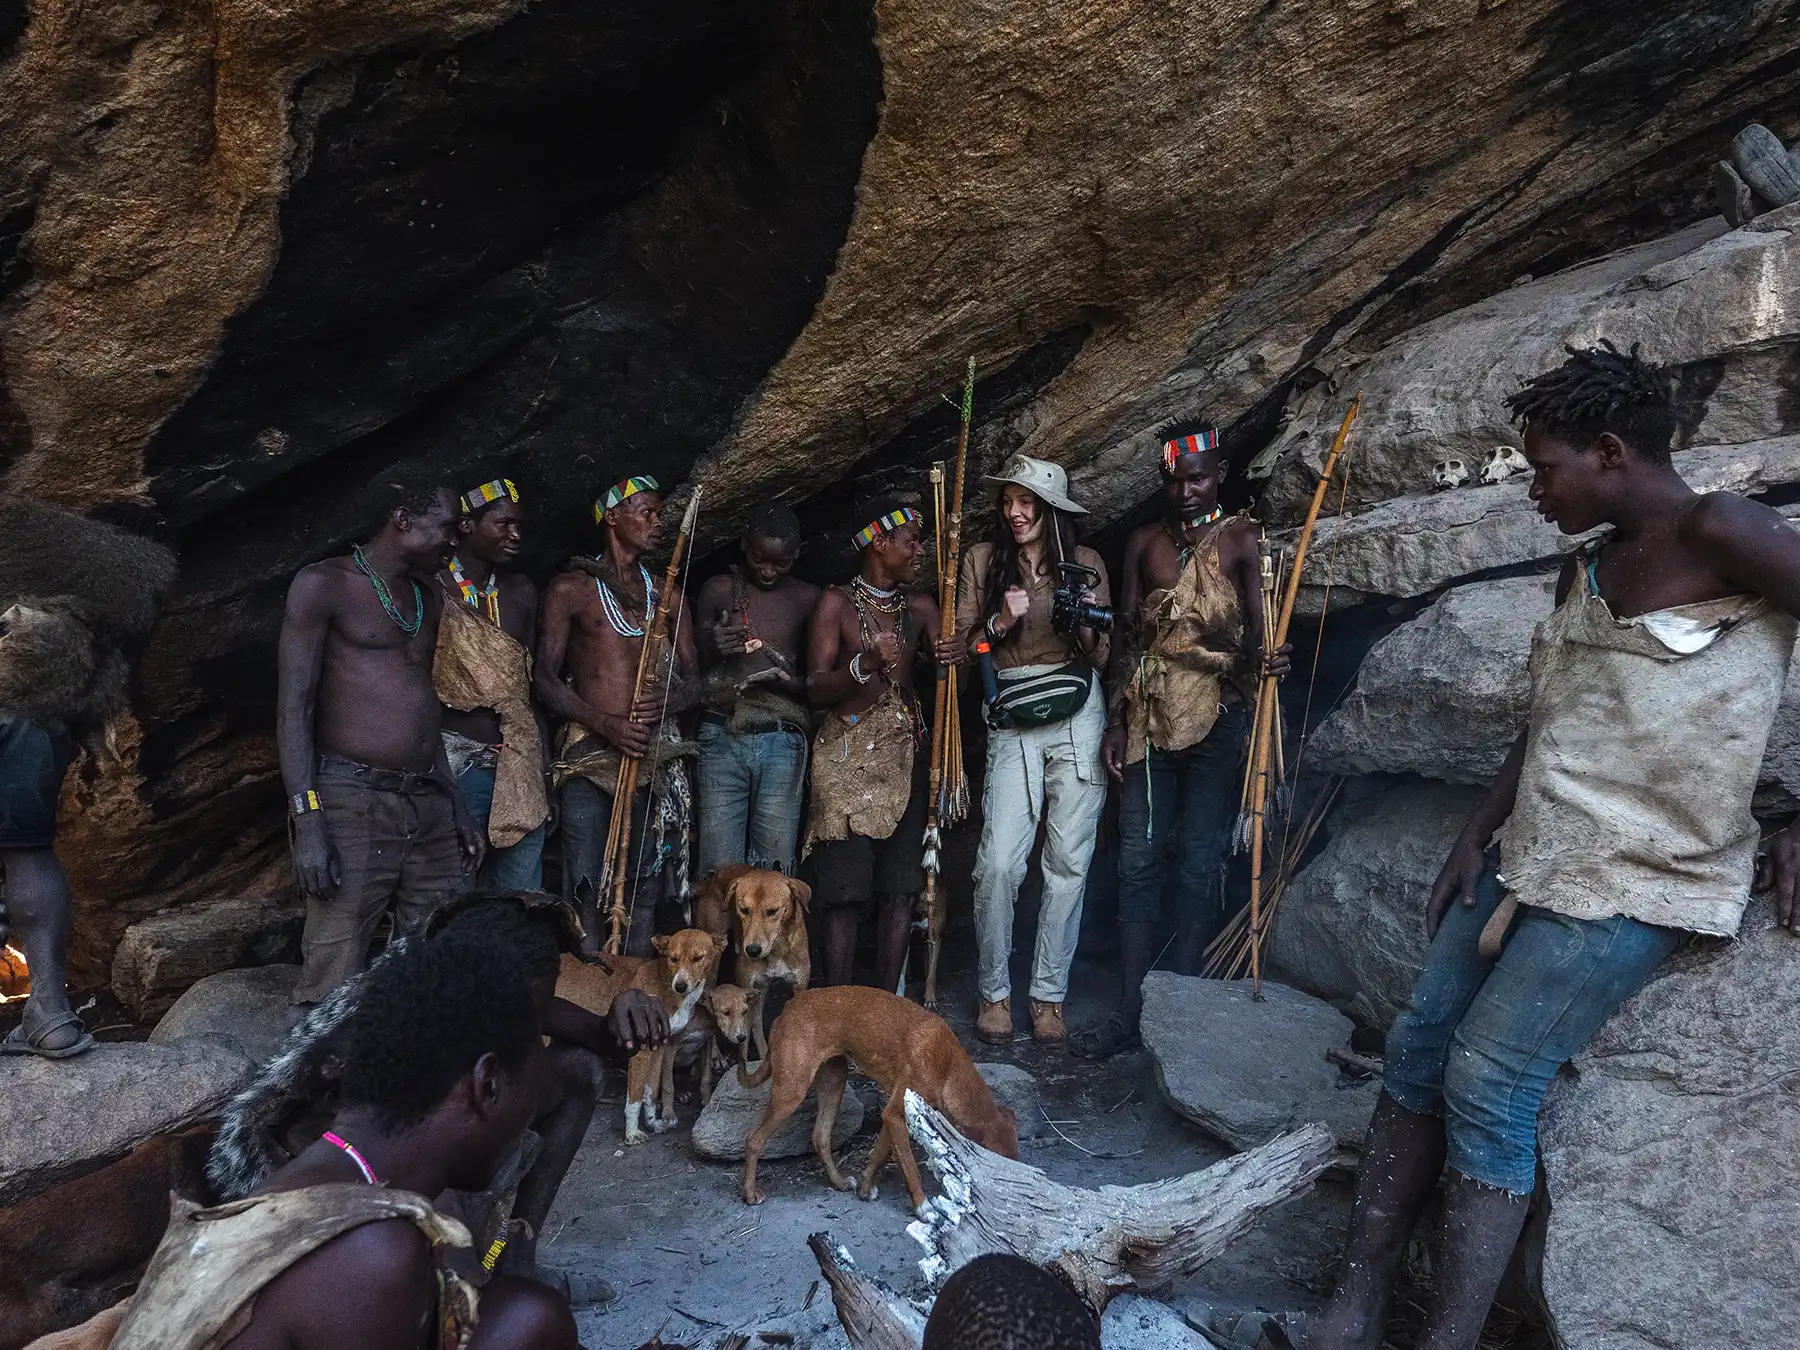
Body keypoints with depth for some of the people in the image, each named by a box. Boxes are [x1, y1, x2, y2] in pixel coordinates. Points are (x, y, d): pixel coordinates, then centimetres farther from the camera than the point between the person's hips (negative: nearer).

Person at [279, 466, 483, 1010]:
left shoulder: (428, 599, 20)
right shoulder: (324, 585, 0)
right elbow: (294, 707, -6)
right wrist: (307, 821, -14)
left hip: (429, 808, 6)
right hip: (352, 802, -6)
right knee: (335, 987, -9)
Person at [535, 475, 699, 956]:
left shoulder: (668, 595, 17)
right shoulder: (572, 587, 5)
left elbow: (692, 679, 15)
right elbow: (546, 678, -1)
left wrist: (665, 704, -9)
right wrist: (605, 723, -16)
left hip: (655, 753, 3)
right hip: (590, 753, -3)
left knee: (645, 888, 3)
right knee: (586, 888, -9)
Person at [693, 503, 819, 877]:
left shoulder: (808, 599, 10)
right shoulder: (720, 590, 10)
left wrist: (788, 680, -11)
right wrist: (713, 647, -6)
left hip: (782, 741, 0)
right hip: (722, 737, 0)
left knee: (774, 866, -2)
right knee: (720, 869, -4)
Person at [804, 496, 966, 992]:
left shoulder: (920, 607, 13)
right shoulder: (836, 602, -1)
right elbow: (816, 688, -7)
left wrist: (952, 657, -15)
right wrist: (865, 664, -24)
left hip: (904, 752, 5)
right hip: (848, 752, -4)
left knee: (900, 888, 3)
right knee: (847, 889, -7)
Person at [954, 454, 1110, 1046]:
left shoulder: (1086, 563, 9)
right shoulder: (984, 559, 8)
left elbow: (1101, 658, 10)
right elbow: (961, 647, 7)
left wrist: (1086, 621, -10)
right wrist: (1001, 622, -10)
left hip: (1079, 717, 1)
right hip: (1012, 723, -1)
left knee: (1069, 861, 2)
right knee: (999, 862, -10)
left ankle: (1049, 994, 15)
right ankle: (993, 991, 9)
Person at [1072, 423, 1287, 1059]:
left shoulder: (1240, 539, 0)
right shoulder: (1143, 542, 11)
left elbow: (1254, 634, -6)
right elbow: (1127, 636, 11)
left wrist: (1266, 660, -29)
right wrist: (1116, 720, 5)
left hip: (1217, 720, -3)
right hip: (1149, 718, 3)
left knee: (1199, 866, 1)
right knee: (1139, 861, 3)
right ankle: (1132, 1007, 9)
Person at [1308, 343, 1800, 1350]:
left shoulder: (1719, 535, -12)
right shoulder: (1588, 565, 14)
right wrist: (1477, 838, 11)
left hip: (1636, 882, -8)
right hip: (1532, 859, 8)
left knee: (1486, 1085, -12)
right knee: (1417, 1050, 3)